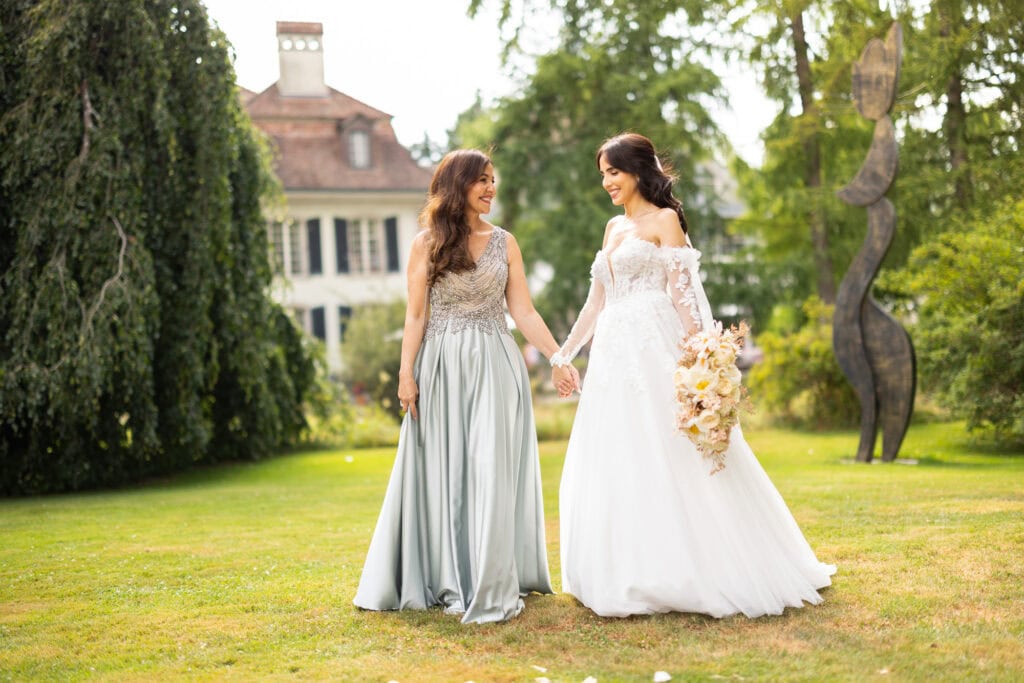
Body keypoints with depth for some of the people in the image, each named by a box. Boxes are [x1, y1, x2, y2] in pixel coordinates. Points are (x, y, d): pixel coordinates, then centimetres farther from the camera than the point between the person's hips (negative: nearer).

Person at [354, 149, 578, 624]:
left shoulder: (504, 242, 9)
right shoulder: (426, 244, 4)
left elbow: (523, 311, 6)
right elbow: (415, 316, 2)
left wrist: (558, 358, -2)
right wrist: (406, 374, -6)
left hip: (495, 367, 1)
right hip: (442, 367, -1)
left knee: (493, 472, -3)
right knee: (443, 473, 4)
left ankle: (492, 585, 2)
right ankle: (446, 580, 15)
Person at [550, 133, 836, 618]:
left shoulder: (664, 221, -1)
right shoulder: (613, 227, 19)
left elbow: (682, 294, -9)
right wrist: (564, 352, 20)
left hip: (655, 351, -8)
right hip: (613, 356, 8)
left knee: (667, 461, -9)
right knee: (612, 466, 6)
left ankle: (694, 573, -2)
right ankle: (630, 576, 12)